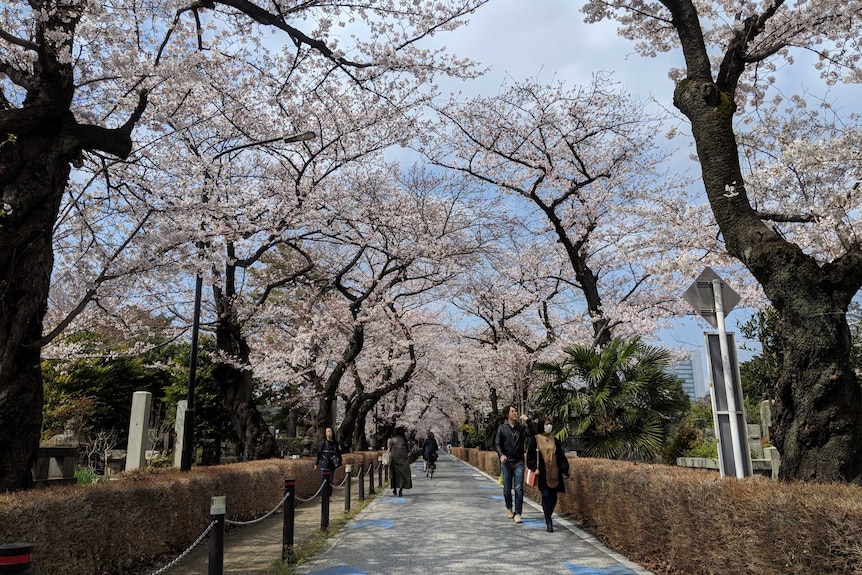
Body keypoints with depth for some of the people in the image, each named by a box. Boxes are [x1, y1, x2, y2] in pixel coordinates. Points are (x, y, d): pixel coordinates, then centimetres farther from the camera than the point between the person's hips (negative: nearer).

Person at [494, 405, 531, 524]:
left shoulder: (521, 427, 4)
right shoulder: (502, 428, 3)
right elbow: (497, 443, -2)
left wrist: (527, 421, -14)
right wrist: (501, 454, -18)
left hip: (519, 462, 0)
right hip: (506, 462, 0)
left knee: (519, 488, -8)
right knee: (507, 488, 8)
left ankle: (517, 514, -3)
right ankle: (509, 508, 31)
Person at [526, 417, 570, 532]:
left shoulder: (555, 441, 12)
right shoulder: (535, 440, 1)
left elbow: (561, 456, 12)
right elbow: (530, 455, -1)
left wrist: (565, 470, 4)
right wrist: (534, 468, -12)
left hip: (554, 473, 4)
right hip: (542, 473, -4)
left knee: (553, 497, 6)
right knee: (546, 496, -10)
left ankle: (548, 517, 28)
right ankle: (549, 523, -4)